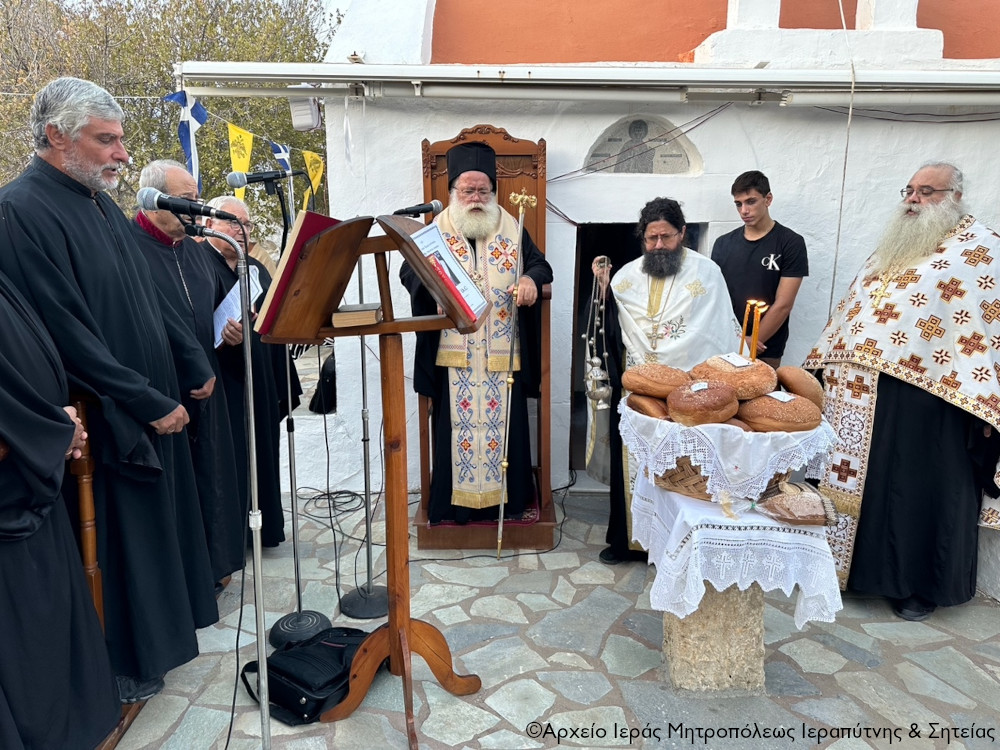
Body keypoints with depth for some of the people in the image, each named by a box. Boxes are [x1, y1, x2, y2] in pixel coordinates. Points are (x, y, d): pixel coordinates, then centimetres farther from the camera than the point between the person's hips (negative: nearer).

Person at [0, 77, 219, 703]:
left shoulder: (100, 201, 10)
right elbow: (67, 333, -23)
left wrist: (194, 362, 9)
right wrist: (148, 402, -20)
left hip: (151, 402, 8)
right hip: (105, 421, -8)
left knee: (158, 519, 19)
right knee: (117, 536, 6)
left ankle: (161, 622, 38)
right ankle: (126, 663, 25)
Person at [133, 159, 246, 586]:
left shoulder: (191, 249, 14)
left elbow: (216, 306, 24)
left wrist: (230, 328, 3)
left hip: (202, 390, 7)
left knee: (208, 483, 14)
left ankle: (209, 566, 29)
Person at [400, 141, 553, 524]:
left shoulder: (512, 230, 10)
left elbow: (541, 264, 9)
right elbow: (409, 272, -4)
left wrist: (531, 279, -15)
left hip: (504, 355, 1)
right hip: (452, 354, -1)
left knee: (505, 424, 7)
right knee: (456, 424, 4)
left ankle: (509, 499, 21)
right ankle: (456, 502, 17)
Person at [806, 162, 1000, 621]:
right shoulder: (894, 244, 18)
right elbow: (854, 304, 22)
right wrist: (828, 361, 19)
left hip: (926, 392, -7)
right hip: (862, 388, 7)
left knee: (919, 486, 3)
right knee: (855, 474, 12)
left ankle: (922, 583, 20)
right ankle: (857, 563, 29)